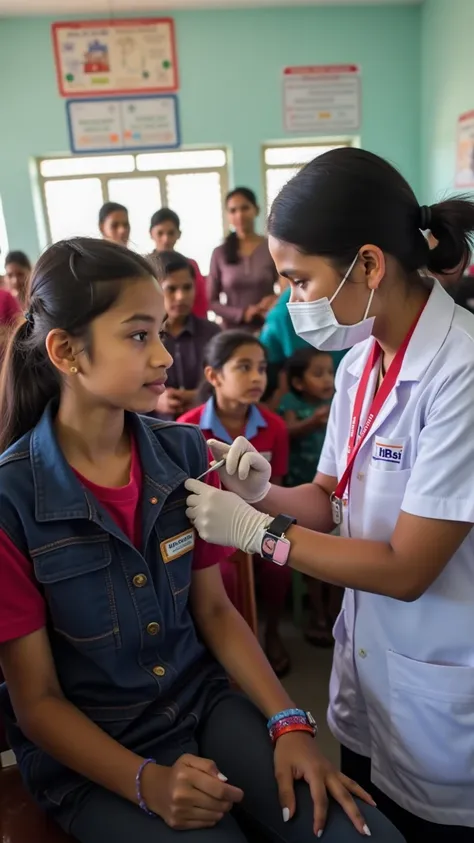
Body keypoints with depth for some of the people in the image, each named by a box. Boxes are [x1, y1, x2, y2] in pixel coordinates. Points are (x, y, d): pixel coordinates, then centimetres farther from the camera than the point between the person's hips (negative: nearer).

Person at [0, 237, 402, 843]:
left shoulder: (183, 453, -6)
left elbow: (214, 609, 2)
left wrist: (289, 724, -8)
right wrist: (147, 782, -21)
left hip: (204, 701, 3)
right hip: (86, 751, -2)